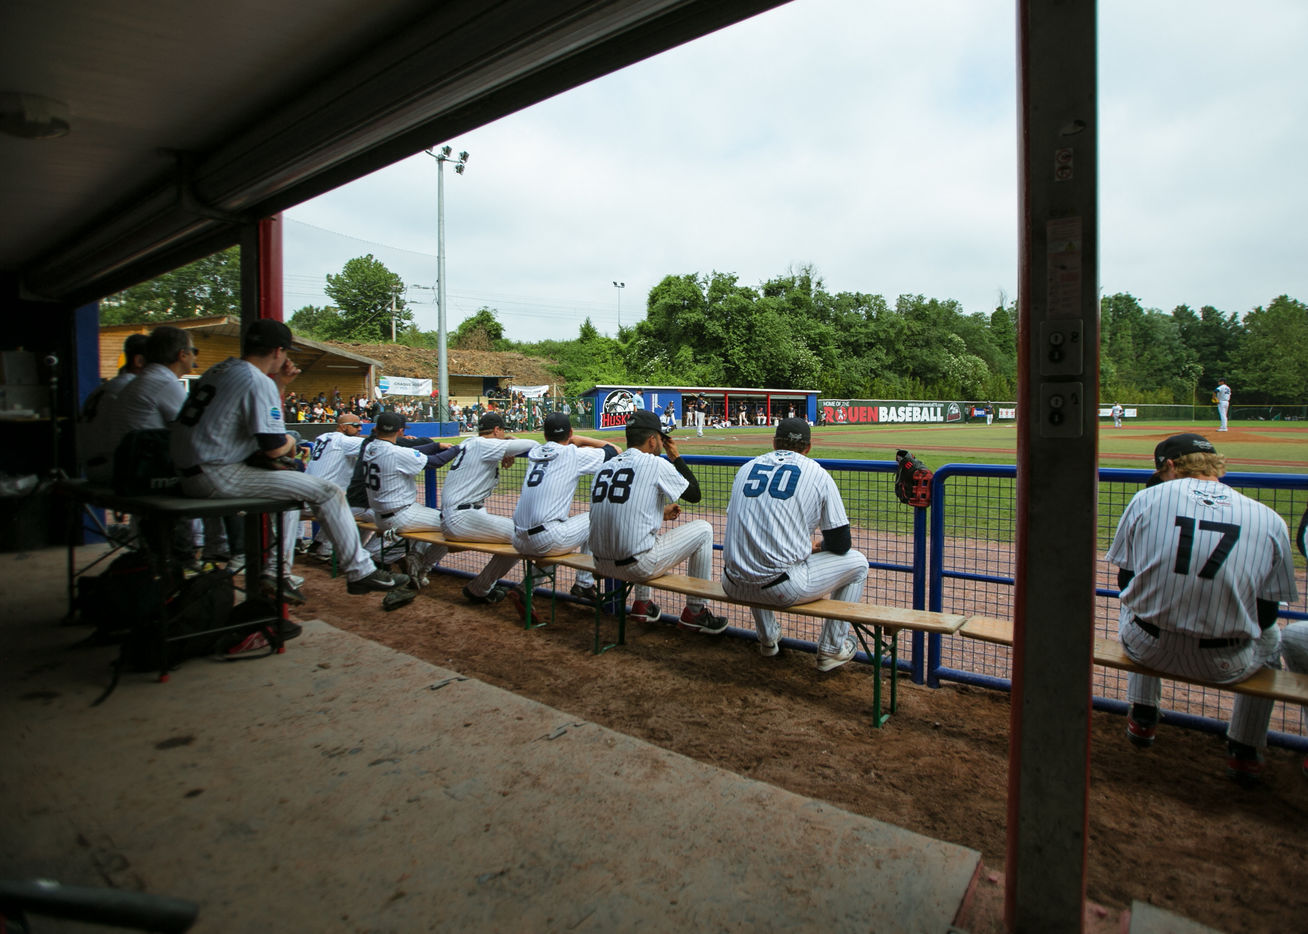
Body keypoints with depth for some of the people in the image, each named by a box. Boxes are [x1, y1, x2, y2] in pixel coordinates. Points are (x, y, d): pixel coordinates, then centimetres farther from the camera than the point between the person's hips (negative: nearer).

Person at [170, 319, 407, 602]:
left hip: (189, 474, 10)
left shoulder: (219, 369, 17)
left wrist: (279, 386, 19)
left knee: (288, 484, 30)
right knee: (326, 491, -10)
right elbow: (274, 448, -17)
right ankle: (360, 571, -6)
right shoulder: (258, 381, -12)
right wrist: (290, 440, 5)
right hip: (218, 478, -10)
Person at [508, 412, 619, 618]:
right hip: (546, 541, -6)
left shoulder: (534, 453, 15)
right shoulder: (573, 454, 0)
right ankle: (584, 584, 19)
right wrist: (582, 440, 18)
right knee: (593, 519, 16)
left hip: (520, 543, 6)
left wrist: (577, 444, 28)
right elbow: (615, 451, 8)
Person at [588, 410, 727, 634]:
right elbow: (694, 494, 6)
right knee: (703, 530, 10)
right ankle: (695, 611, 17)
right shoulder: (655, 464, -7)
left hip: (602, 565, 7)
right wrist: (675, 456, 15)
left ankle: (641, 603, 37)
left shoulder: (604, 467, 11)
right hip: (637, 566, -7)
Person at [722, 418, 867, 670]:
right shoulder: (818, 474, 2)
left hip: (734, 587, 5)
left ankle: (767, 637, 46)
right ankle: (832, 649, 24)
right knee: (857, 562, 17)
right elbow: (840, 545, 4)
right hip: (784, 590, -5)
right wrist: (817, 547, 28)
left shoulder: (746, 468, 12)